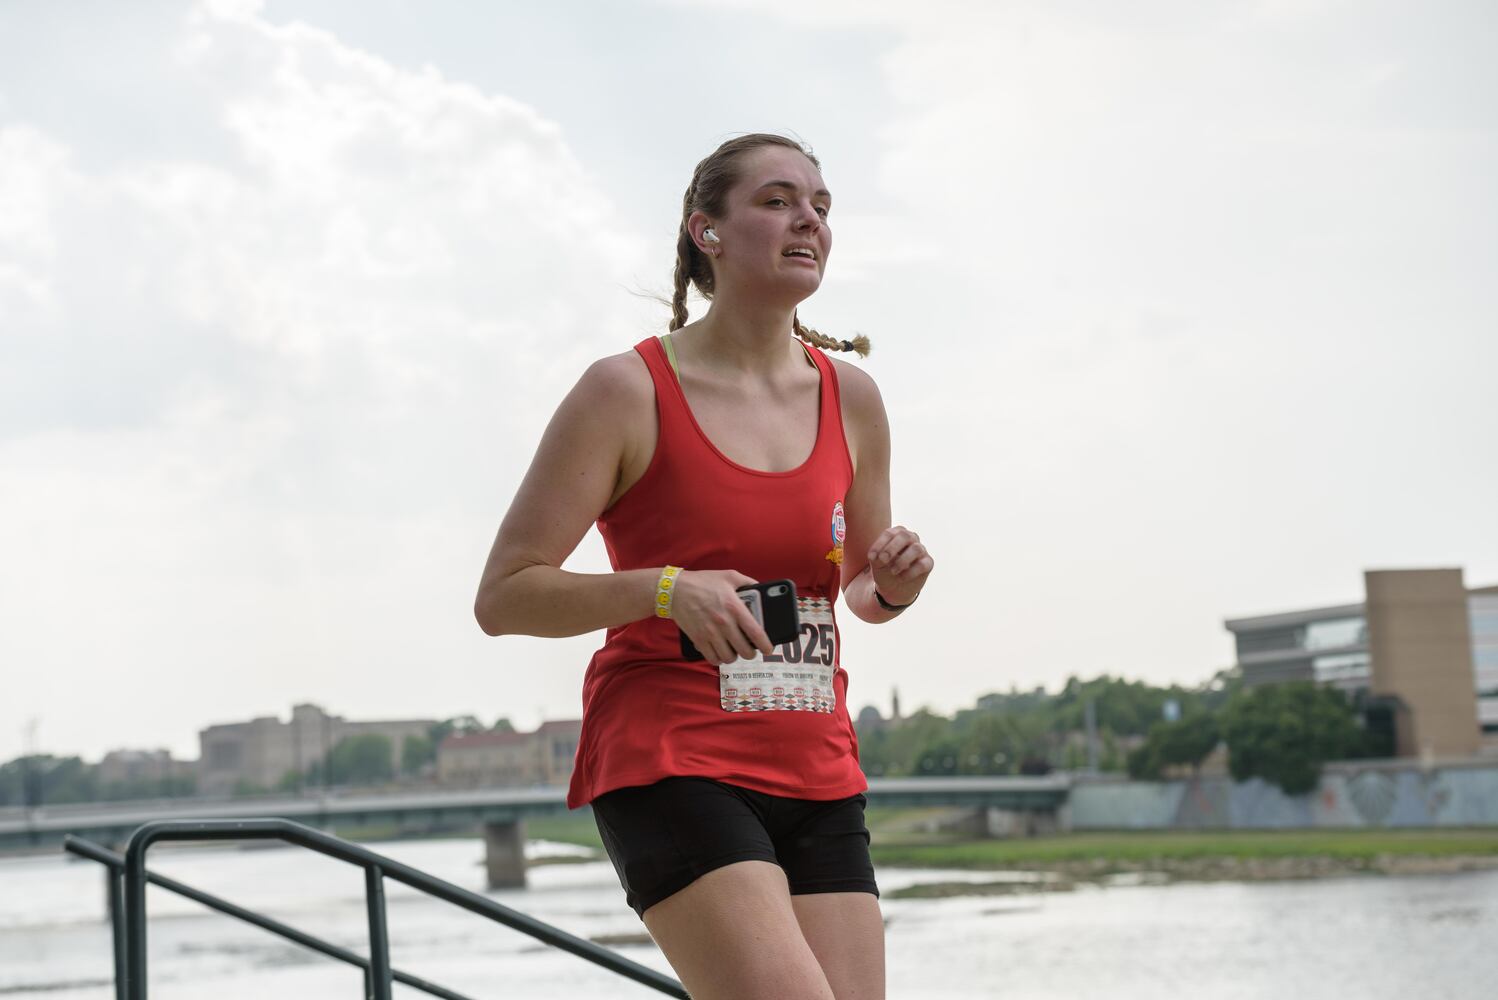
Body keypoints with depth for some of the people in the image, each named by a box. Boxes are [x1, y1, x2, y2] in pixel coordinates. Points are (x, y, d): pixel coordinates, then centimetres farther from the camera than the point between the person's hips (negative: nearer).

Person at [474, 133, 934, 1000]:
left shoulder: (851, 398, 9)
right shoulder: (628, 391, -6)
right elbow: (502, 595, -7)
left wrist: (893, 587, 0)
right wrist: (664, 587, -21)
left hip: (815, 772, 6)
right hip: (669, 762, -6)